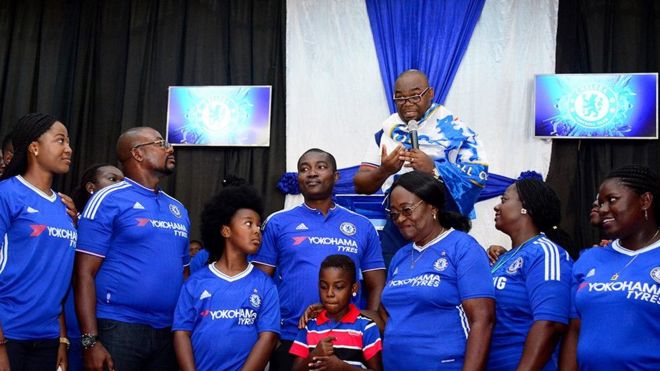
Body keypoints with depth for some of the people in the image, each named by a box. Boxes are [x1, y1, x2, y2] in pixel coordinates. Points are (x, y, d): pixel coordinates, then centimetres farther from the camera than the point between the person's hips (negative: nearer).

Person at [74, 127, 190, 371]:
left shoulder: (178, 209, 14)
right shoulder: (109, 200, -5)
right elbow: (84, 273, -9)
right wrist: (90, 340, -16)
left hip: (168, 333, 6)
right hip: (118, 329, -6)